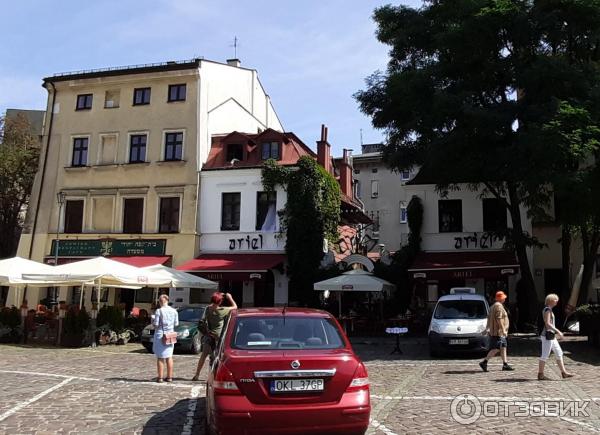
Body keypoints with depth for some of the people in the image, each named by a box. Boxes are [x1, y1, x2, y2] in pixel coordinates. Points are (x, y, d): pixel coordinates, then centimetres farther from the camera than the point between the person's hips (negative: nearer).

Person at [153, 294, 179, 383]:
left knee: (160, 357, 5)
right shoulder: (174, 311, 0)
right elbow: (176, 323, 4)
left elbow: (156, 324, -13)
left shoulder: (159, 311, -13)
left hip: (160, 335, -4)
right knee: (169, 357, 14)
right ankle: (169, 377, 17)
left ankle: (160, 377, 7)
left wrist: (153, 323, 8)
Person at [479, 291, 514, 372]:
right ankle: (484, 362, -12)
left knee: (503, 347, 12)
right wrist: (503, 330, -21)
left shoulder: (493, 306, 18)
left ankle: (505, 364, 15)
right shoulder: (499, 306, -14)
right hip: (498, 331, -11)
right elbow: (499, 319, -22)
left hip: (494, 331, 11)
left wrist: (487, 328, 23)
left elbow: (489, 317, 21)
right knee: (497, 348, -11)